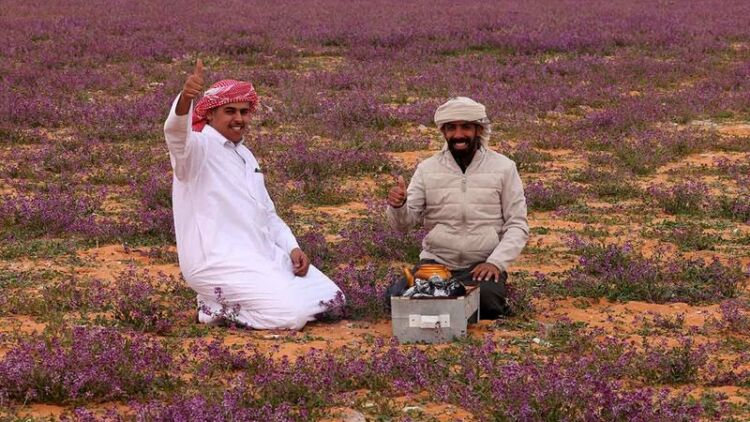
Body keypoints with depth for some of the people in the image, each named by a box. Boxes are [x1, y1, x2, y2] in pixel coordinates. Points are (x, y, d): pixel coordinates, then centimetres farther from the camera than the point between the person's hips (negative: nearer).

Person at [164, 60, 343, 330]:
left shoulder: (245, 156, 20)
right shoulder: (198, 147, -7)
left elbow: (267, 213, 25)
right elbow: (176, 133, -33)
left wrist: (292, 247, 8)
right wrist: (185, 98, -54)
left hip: (264, 254, 9)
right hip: (219, 262, -9)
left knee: (330, 300, 4)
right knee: (292, 313, -23)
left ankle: (231, 301, 11)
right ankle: (217, 307, -2)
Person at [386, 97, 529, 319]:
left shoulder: (503, 167, 2)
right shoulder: (427, 168, 5)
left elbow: (517, 225, 1)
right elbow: (403, 222, 2)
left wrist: (496, 262, -15)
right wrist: (397, 206, -22)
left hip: (482, 266, -2)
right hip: (435, 262, 2)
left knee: (485, 300, -34)